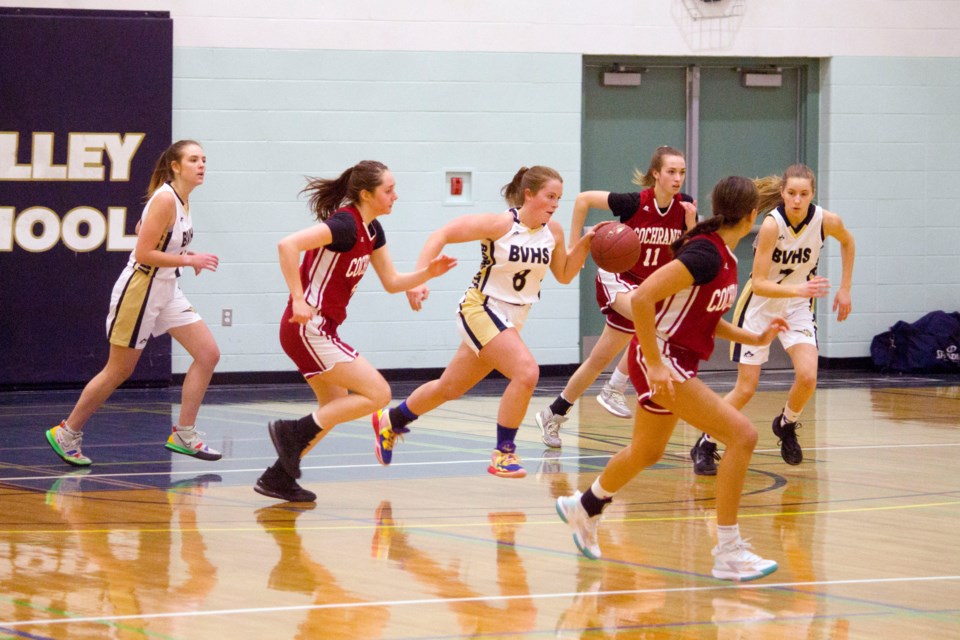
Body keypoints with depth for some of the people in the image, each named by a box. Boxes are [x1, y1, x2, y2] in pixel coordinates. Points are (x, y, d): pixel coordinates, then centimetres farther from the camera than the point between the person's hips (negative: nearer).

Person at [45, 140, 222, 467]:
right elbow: (143, 255, -24)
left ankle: (184, 434, 5)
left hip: (167, 291, 9)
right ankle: (67, 433, 18)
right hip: (139, 290, -9)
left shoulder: (181, 199, 6)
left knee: (208, 353, -1)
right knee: (119, 371, 2)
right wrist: (189, 260, -22)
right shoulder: (164, 200, -21)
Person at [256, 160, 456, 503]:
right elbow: (288, 245, -31)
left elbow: (391, 282, 17)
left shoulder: (371, 230, 10)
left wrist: (427, 273, -1)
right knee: (377, 393, -11)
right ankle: (292, 432, -8)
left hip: (320, 331, 10)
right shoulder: (345, 225, -19)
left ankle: (277, 478, 24)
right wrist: (298, 300, -30)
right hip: (309, 330, -10)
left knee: (335, 409, 20)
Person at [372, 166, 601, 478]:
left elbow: (564, 275, 11)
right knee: (527, 372, -25)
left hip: (511, 320, 7)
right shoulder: (500, 224, -19)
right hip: (481, 310, -7)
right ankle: (503, 453, -13)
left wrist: (584, 244, -6)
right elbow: (441, 235, -17)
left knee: (450, 388, 18)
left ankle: (390, 421, 41)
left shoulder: (553, 230, -2)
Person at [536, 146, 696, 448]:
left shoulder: (684, 206, -8)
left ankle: (553, 414, 26)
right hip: (617, 278, -5)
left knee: (600, 359, 11)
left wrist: (691, 223, -22)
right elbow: (583, 199, -10)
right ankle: (614, 389, -21)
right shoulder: (635, 203, -20)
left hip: (649, 285, 5)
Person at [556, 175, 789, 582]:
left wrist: (754, 338, 9)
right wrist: (654, 363, -27)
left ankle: (584, 508, 53)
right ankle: (728, 554, -16)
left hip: (677, 361, 10)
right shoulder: (706, 254, -23)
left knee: (647, 452, 28)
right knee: (742, 434, -18)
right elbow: (642, 298, -29)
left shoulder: (724, 256, 6)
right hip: (660, 359, -10)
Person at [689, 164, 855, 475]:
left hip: (798, 307, 3)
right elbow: (759, 283, -28)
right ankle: (705, 445, 18)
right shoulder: (772, 225, -27)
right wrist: (799, 289, -42)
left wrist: (844, 289, 6)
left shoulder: (828, 221, -17)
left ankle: (786, 425, 12)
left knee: (808, 376, -19)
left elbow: (847, 242, 9)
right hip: (760, 305, -3)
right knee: (745, 390, -4)